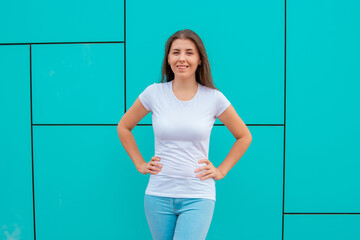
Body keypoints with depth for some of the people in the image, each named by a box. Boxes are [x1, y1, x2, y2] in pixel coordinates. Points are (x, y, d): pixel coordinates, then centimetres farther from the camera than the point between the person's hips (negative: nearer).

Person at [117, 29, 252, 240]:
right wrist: (140, 164, 7)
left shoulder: (213, 98, -3)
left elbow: (244, 137, 10)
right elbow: (123, 127, 13)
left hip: (198, 197, -1)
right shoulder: (154, 93, -1)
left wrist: (221, 171, 4)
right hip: (158, 195, 2)